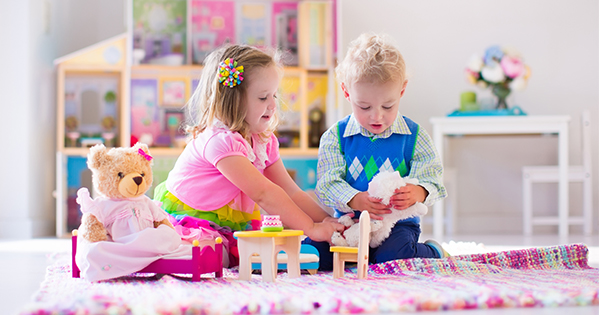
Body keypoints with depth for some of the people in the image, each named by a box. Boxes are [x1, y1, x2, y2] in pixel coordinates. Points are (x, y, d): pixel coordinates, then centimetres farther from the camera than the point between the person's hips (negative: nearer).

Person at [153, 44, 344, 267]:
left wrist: (329, 222, -13)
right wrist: (311, 228, -30)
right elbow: (263, 194, -31)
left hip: (226, 232, 8)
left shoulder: (265, 141, 2)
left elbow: (292, 193, 0)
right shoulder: (220, 140, -27)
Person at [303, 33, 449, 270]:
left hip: (397, 224, -1)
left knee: (391, 257, -33)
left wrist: (417, 192, -29)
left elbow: (431, 179, -3)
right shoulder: (335, 137, 1)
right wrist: (356, 200, -27)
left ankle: (434, 253, 1)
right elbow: (328, 184, -6)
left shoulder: (415, 137, 0)